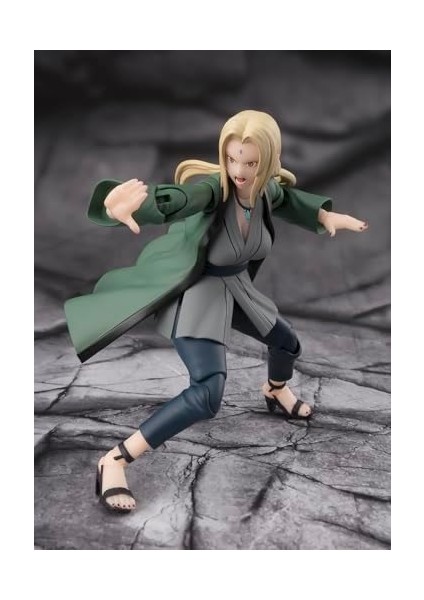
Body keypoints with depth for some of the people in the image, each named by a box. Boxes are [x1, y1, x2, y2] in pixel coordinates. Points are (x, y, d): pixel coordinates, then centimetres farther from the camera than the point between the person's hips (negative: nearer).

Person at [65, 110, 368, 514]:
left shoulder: (268, 190, -12)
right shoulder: (214, 187, -31)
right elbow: (175, 200, -55)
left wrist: (326, 215, 10)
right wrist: (128, 205, -75)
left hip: (235, 286, 7)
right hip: (196, 291, -7)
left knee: (287, 343, 26)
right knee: (207, 394, -25)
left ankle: (275, 392, 64)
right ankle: (114, 462, -15)